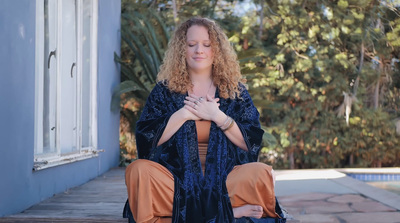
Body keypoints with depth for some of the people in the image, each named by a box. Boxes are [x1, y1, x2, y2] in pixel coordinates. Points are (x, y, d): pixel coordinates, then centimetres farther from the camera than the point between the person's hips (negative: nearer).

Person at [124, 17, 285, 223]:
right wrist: (184, 114, -10)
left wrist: (218, 116, -11)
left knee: (261, 173, -29)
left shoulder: (235, 90, 10)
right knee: (138, 170, -31)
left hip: (225, 177, -1)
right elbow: (146, 139, -1)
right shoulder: (165, 90, 10)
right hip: (176, 178, 1)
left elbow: (252, 142, 1)